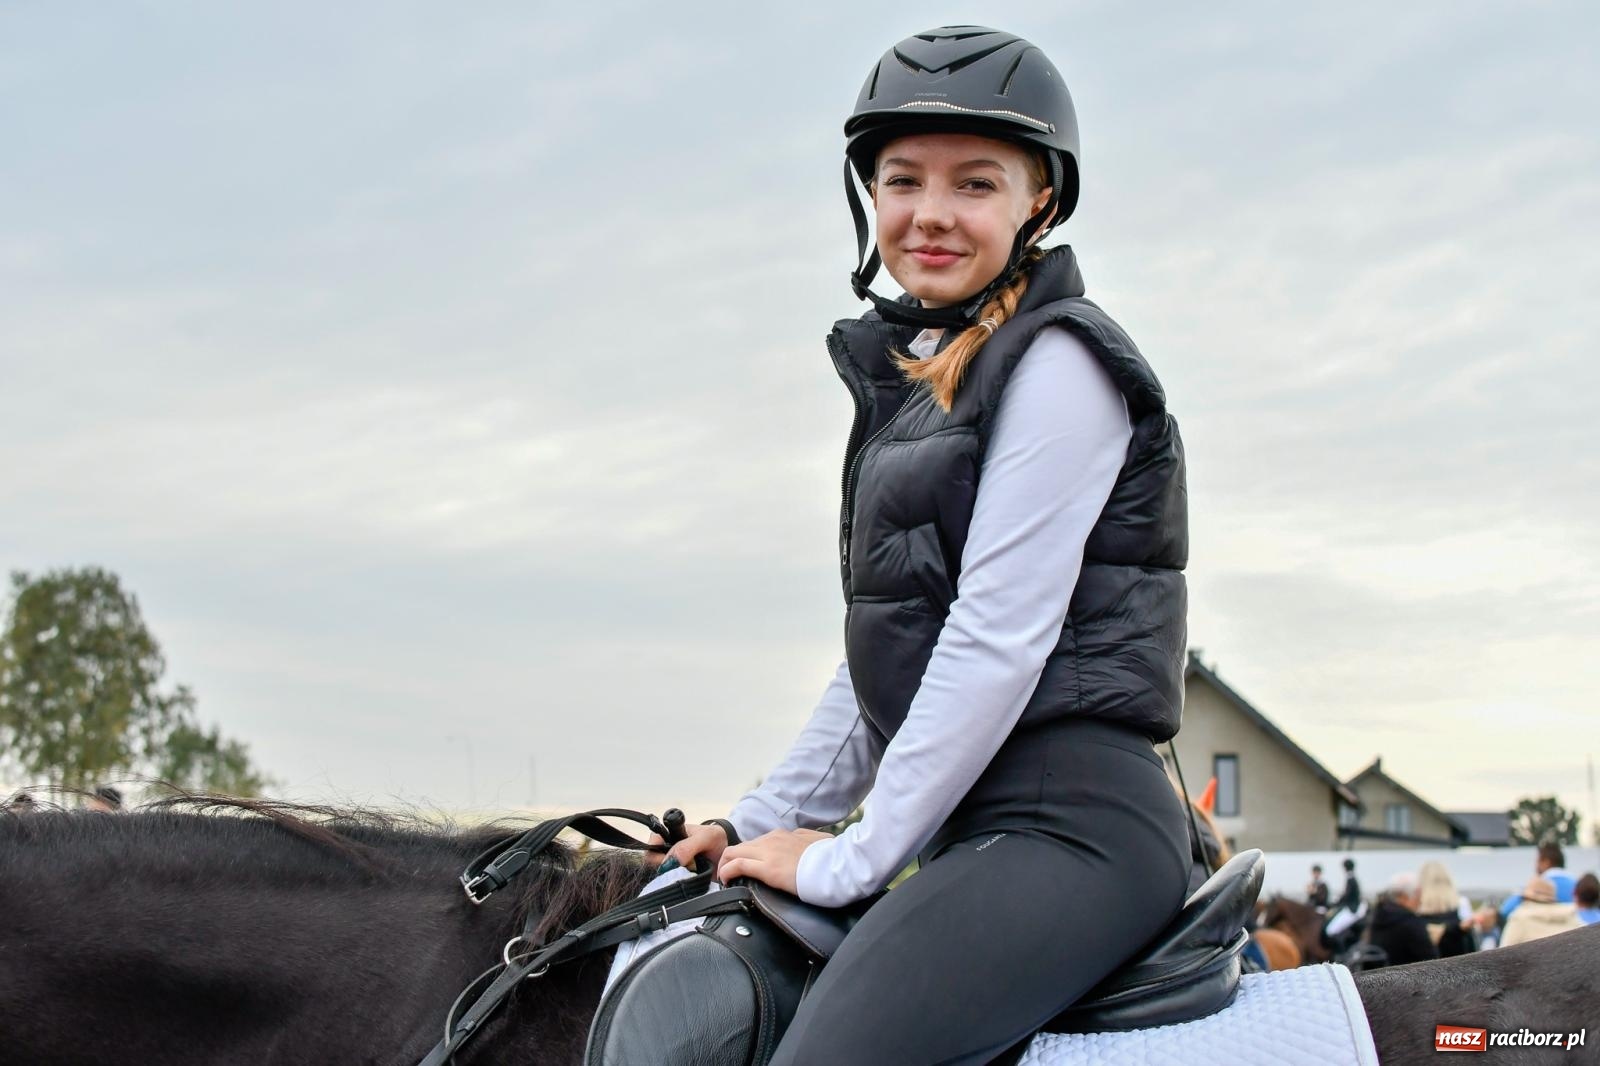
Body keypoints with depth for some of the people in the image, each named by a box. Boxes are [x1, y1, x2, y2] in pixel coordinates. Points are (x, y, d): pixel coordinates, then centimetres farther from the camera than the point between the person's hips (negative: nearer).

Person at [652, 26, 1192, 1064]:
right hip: (979, 826, 10)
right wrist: (762, 823, 15)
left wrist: (850, 859, -11)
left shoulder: (1057, 361, -8)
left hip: (1067, 821, -10)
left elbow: (1001, 636, -15)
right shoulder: (911, 381, 20)